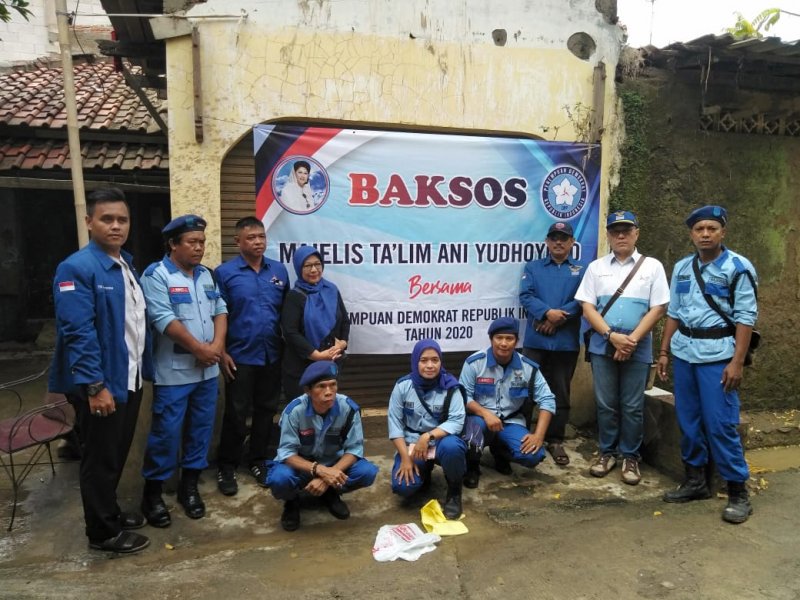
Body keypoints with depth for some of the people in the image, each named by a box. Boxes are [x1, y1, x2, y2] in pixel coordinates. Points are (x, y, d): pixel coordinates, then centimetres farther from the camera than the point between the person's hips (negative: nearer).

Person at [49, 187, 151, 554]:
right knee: (100, 458, 8)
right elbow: (78, 332, -23)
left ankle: (110, 512, 40)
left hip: (130, 379, 8)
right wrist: (95, 386, -24)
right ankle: (102, 532, 24)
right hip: (100, 384, -8)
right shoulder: (77, 268, -17)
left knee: (118, 454, 21)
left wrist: (143, 368, 13)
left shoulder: (127, 265, 10)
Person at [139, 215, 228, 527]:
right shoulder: (156, 274, -8)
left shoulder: (206, 275, 13)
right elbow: (163, 318, -17)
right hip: (174, 371, -6)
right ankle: (152, 491, 17)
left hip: (208, 370, 6)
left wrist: (218, 344, -7)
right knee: (167, 431, 0)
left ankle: (189, 484, 27)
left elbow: (220, 310, 10)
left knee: (201, 428, 12)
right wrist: (198, 348, -16)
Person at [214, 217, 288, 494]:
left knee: (266, 410, 13)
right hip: (240, 356, -4)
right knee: (236, 413, 5)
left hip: (272, 355, 4)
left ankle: (258, 460, 29)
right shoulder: (224, 272, -5)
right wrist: (222, 352, -9)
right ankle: (227, 466, 21)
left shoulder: (279, 270, 6)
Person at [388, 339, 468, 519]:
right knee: (403, 487, -22)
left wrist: (428, 436, -31)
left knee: (452, 447, -37)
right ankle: (424, 472, 17)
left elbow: (456, 422, -18)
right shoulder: (403, 386, -7)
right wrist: (405, 457, -16)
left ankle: (454, 491, -5)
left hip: (441, 441, -1)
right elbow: (395, 423, -7)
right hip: (411, 444, 2)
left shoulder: (450, 387, -11)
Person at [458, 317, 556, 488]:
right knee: (474, 424, -39)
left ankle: (500, 451, 14)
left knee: (534, 455, -22)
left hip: (511, 422, 3)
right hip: (481, 417, -2)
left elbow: (547, 400, -5)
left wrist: (538, 435, -17)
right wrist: (485, 413, -28)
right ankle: (472, 467, -4)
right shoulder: (475, 362, -11)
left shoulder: (528, 367, -5)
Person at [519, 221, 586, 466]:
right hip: (535, 340, 0)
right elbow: (525, 296, -4)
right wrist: (548, 313, -20)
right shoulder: (533, 267, 10)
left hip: (566, 342, 0)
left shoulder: (582, 270, 8)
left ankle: (555, 441, 21)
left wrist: (557, 320, -15)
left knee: (561, 393, 9)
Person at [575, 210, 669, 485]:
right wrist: (612, 336, -12)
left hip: (638, 348, -1)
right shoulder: (596, 267, 6)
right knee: (605, 403, 9)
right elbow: (587, 308, 1)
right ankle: (607, 452, 23)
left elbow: (658, 308, -3)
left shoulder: (652, 266, 3)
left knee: (632, 407, 6)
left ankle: (630, 457, 20)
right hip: (602, 345, 1)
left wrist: (632, 340, -12)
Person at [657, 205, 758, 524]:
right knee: (688, 421, 11)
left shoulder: (738, 267, -6)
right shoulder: (681, 268, 10)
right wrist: (664, 351, 10)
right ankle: (695, 480, 26)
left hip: (717, 354, -5)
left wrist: (737, 362, -14)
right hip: (683, 352, 5)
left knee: (720, 424, -5)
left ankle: (738, 492, 10)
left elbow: (746, 317, -9)